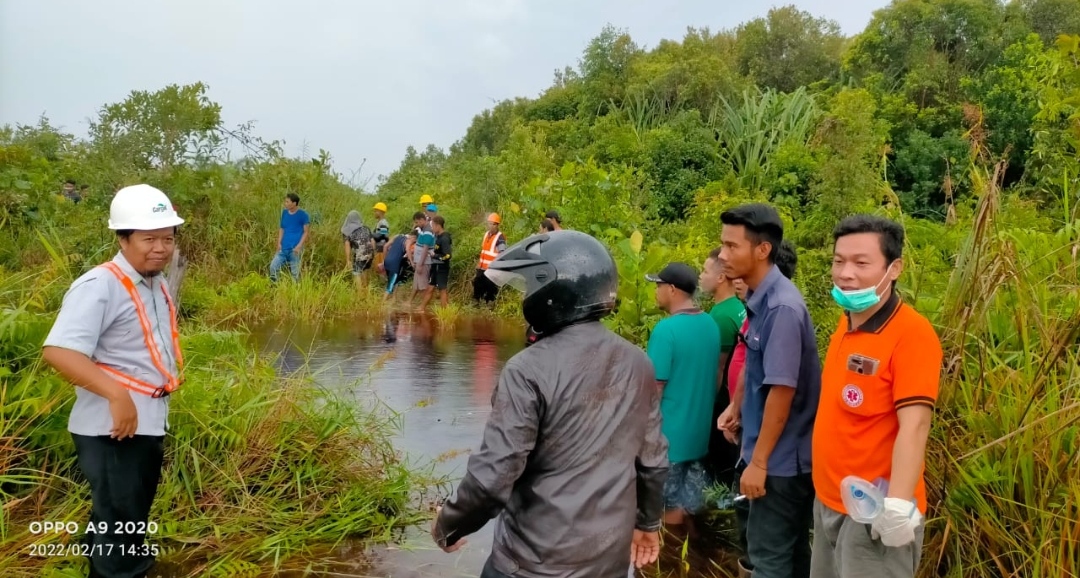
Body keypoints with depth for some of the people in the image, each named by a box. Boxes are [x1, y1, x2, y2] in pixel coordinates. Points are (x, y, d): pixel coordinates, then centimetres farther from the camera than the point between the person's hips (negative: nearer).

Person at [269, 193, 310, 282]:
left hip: (294, 249, -5)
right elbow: (281, 228, 15)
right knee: (273, 267, -3)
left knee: (295, 273, 1)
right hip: (283, 248, 5)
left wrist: (299, 246, -14)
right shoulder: (284, 212, 8)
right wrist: (279, 243, 3)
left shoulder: (303, 214, -7)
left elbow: (306, 232, -5)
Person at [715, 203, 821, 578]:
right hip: (780, 453, 8)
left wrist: (758, 462, -20)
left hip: (781, 457, -8)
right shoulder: (760, 299, 3)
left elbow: (782, 390, -24)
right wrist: (737, 406, 22)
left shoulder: (782, 307, -24)